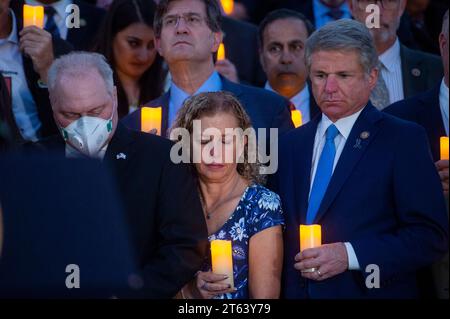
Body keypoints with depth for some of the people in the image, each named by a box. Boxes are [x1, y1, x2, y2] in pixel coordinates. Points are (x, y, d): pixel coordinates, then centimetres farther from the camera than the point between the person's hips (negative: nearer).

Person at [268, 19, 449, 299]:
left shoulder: (404, 139, -7)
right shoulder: (291, 145, 9)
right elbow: (279, 231, 13)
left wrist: (349, 255, -20)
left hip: (371, 290, -4)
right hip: (297, 291, 4)